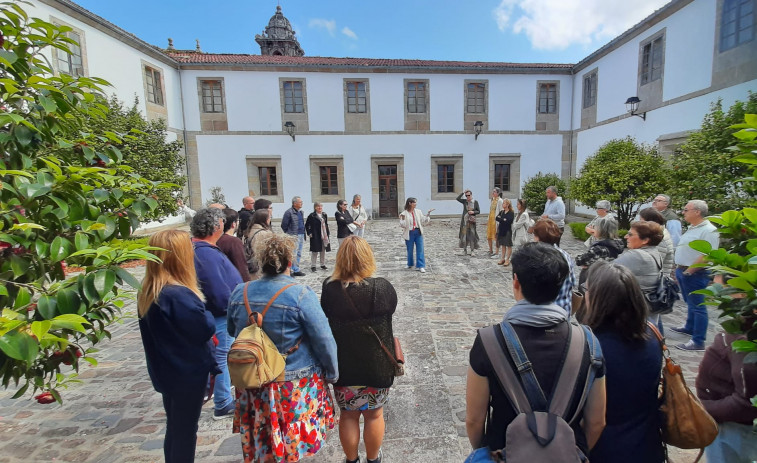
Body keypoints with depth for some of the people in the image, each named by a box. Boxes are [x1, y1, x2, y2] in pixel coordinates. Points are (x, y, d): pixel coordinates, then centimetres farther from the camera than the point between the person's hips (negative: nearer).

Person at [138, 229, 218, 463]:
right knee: (185, 432, 10)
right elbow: (205, 331, -20)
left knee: (174, 428, 23)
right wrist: (205, 312, -5)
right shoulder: (179, 295, -29)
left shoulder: (148, 292, -1)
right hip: (187, 373, -8)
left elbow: (152, 334, 10)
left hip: (165, 371, 8)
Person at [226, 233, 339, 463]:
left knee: (261, 442, 24)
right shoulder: (301, 295, -21)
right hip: (295, 383, -4)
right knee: (292, 442, 18)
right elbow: (324, 340, -17)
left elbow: (232, 332, 11)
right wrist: (332, 373, -2)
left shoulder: (239, 293, -6)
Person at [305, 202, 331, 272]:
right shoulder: (312, 216, -7)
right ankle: (313, 266, 9)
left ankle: (323, 264, 24)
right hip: (315, 237, -5)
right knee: (315, 251, -1)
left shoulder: (324, 215, 10)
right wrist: (309, 233, -8)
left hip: (324, 236, 5)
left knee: (323, 251, 12)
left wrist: (328, 233, 10)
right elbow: (307, 225, -3)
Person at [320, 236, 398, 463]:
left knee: (348, 414, 23)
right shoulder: (383, 288, -21)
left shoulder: (329, 289, -18)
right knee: (374, 414, 23)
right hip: (377, 365, 0)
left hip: (342, 366, 1)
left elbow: (323, 321, -3)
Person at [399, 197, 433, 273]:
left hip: (418, 232, 3)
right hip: (409, 233, -3)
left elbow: (423, 221, 8)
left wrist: (428, 214, 0)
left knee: (420, 250, -3)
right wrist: (402, 219, -24)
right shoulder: (404, 213, -6)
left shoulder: (418, 212, 6)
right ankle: (410, 264, 31)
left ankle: (421, 266, 0)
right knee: (410, 250, 11)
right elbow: (402, 225, -8)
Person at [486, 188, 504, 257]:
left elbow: (501, 212, -13)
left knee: (497, 236, 0)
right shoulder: (492, 200, 12)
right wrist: (488, 219, 14)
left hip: (496, 220, -8)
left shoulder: (500, 200, -11)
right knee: (489, 236, 13)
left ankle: (497, 253, 8)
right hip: (490, 219, 8)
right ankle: (490, 251, 26)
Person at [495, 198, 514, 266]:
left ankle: (507, 259, 7)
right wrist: (504, 220, -15)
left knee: (509, 245, 2)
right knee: (503, 245, 12)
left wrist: (500, 219, -12)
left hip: (508, 231, -6)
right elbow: (497, 218, -2)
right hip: (501, 230, 6)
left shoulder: (511, 213, -8)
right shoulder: (501, 212, 10)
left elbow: (509, 221, -20)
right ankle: (503, 258, 19)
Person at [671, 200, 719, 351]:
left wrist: (689, 271, -21)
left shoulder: (709, 231, -16)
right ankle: (689, 328, 37)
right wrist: (679, 269, 16)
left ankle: (698, 341, 3)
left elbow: (707, 256, -23)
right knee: (690, 303, 22)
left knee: (697, 306, -3)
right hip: (682, 271, 9)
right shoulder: (692, 228, 13)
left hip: (694, 274, -9)